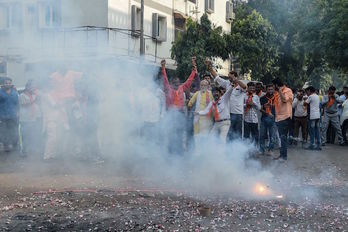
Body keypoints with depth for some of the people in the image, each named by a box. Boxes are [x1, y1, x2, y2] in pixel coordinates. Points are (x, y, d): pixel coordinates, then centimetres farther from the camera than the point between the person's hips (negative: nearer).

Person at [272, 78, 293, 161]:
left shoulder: (288, 91, -7)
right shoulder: (278, 92, 18)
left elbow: (284, 99, -24)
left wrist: (279, 90, -21)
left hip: (285, 117, -9)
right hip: (279, 117, 9)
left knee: (283, 137, -10)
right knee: (282, 137, 13)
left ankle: (284, 156, -8)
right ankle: (282, 154, 18)